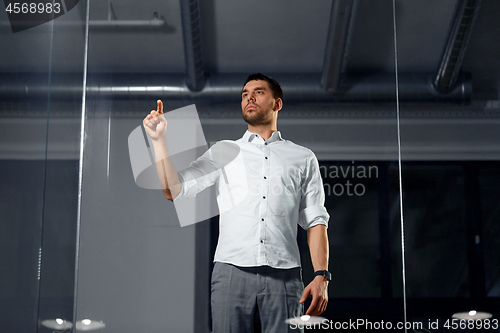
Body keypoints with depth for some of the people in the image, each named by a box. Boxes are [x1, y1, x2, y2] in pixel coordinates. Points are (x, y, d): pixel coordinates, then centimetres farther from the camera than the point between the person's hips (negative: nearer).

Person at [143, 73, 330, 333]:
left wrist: (321, 276, -2)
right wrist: (159, 139, 2)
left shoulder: (303, 158, 16)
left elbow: (315, 221, 9)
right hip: (232, 272, 0)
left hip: (284, 275, 0)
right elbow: (173, 190, 9)